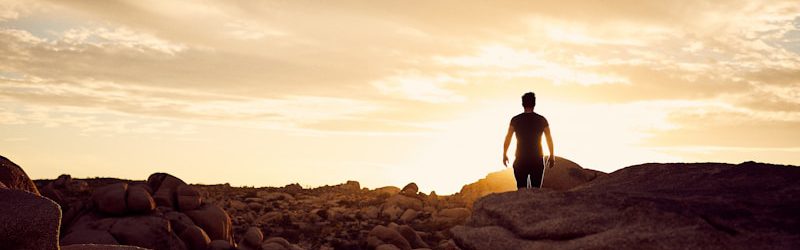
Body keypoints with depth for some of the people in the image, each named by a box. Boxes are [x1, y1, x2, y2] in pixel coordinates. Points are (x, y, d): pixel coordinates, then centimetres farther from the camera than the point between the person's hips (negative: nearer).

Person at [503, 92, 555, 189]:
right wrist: (552, 156, 14)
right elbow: (549, 139, 4)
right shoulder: (542, 120, 1)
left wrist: (504, 155, 11)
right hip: (537, 159, 1)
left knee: (521, 189, 1)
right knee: (536, 190, 5)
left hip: (520, 160, -1)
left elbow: (508, 138, 0)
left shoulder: (515, 120, -1)